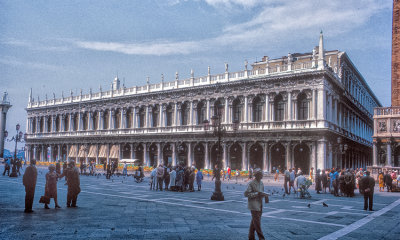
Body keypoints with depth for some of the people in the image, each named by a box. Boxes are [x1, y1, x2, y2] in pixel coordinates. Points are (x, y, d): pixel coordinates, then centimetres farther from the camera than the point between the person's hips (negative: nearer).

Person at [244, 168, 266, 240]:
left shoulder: (261, 183, 10)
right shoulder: (251, 184, -14)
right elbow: (246, 194, -17)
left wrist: (264, 195, -2)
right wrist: (257, 194, -24)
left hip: (260, 205, 7)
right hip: (254, 205, -7)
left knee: (254, 221, 15)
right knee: (257, 221, -5)